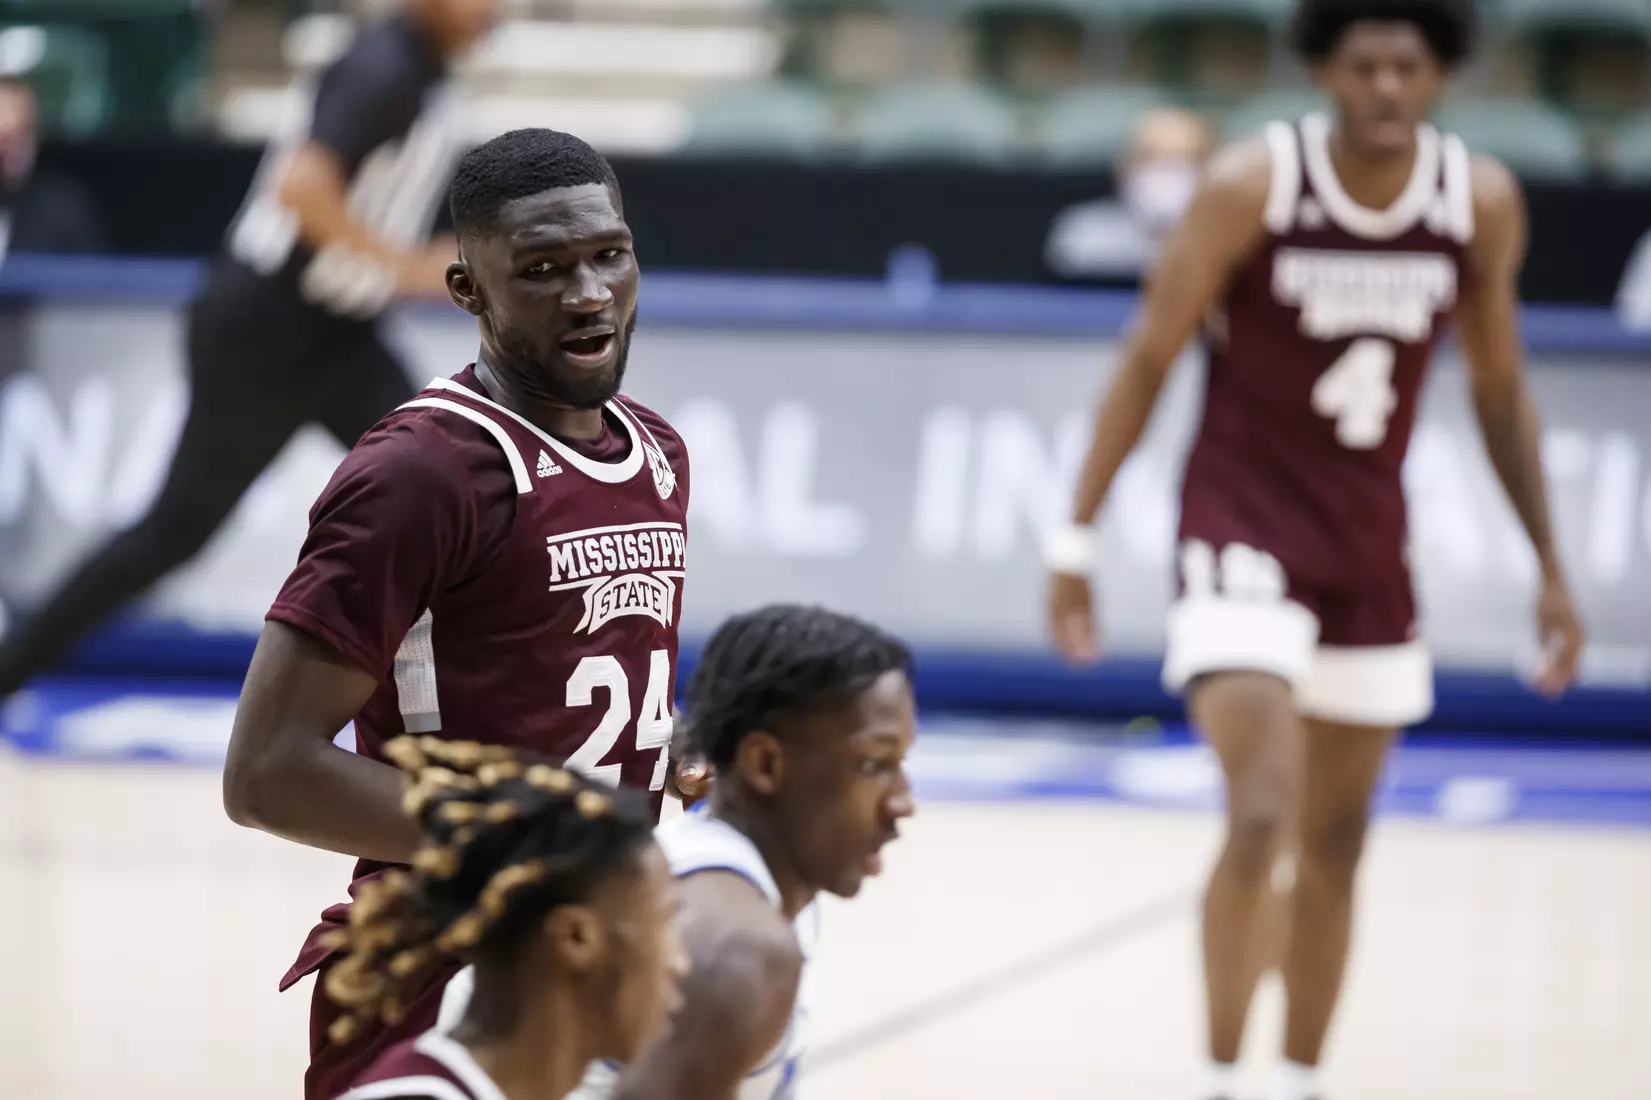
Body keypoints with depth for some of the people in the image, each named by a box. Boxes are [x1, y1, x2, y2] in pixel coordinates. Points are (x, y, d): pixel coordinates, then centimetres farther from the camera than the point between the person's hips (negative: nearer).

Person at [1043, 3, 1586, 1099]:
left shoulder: (1483, 204, -5)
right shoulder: (1252, 187, -16)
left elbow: (1500, 390, 8)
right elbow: (1149, 361, -8)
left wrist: (1551, 569, 9)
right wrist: (1077, 535, -9)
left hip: (1370, 546, 5)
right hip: (1245, 533, -4)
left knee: (1335, 847, 12)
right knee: (1262, 817, -19)